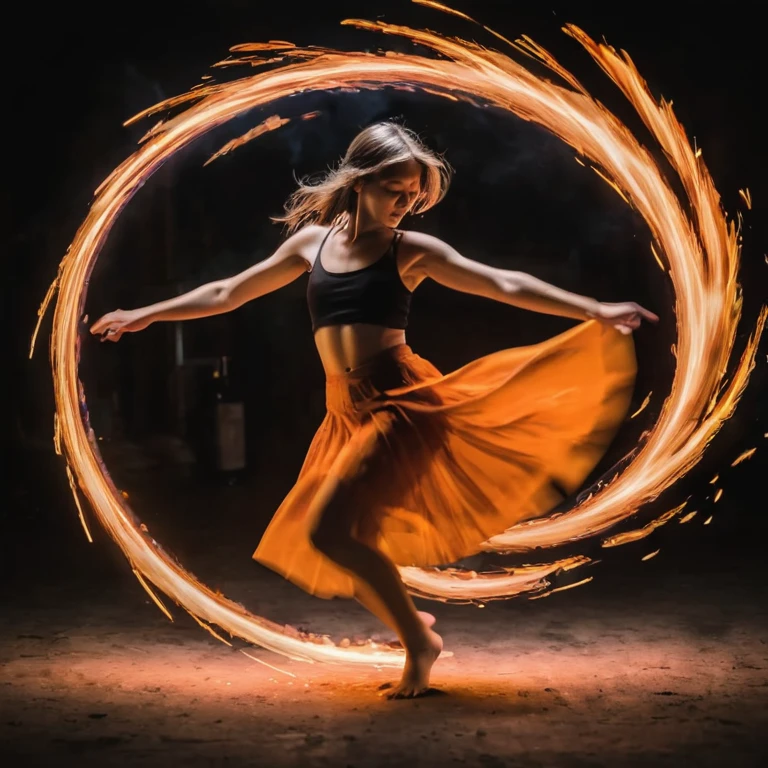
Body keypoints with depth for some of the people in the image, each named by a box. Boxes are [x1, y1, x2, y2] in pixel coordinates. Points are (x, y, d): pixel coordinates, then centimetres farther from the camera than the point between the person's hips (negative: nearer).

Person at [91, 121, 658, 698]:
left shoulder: (412, 251, 1)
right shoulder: (312, 241, 13)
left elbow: (505, 286, -4)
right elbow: (228, 293, 21)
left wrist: (596, 311, -12)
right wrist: (144, 315, 24)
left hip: (403, 404, -6)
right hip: (346, 416, 6)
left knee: (328, 530, -17)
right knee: (350, 542, 7)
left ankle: (419, 639, 2)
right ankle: (417, 635, 30)